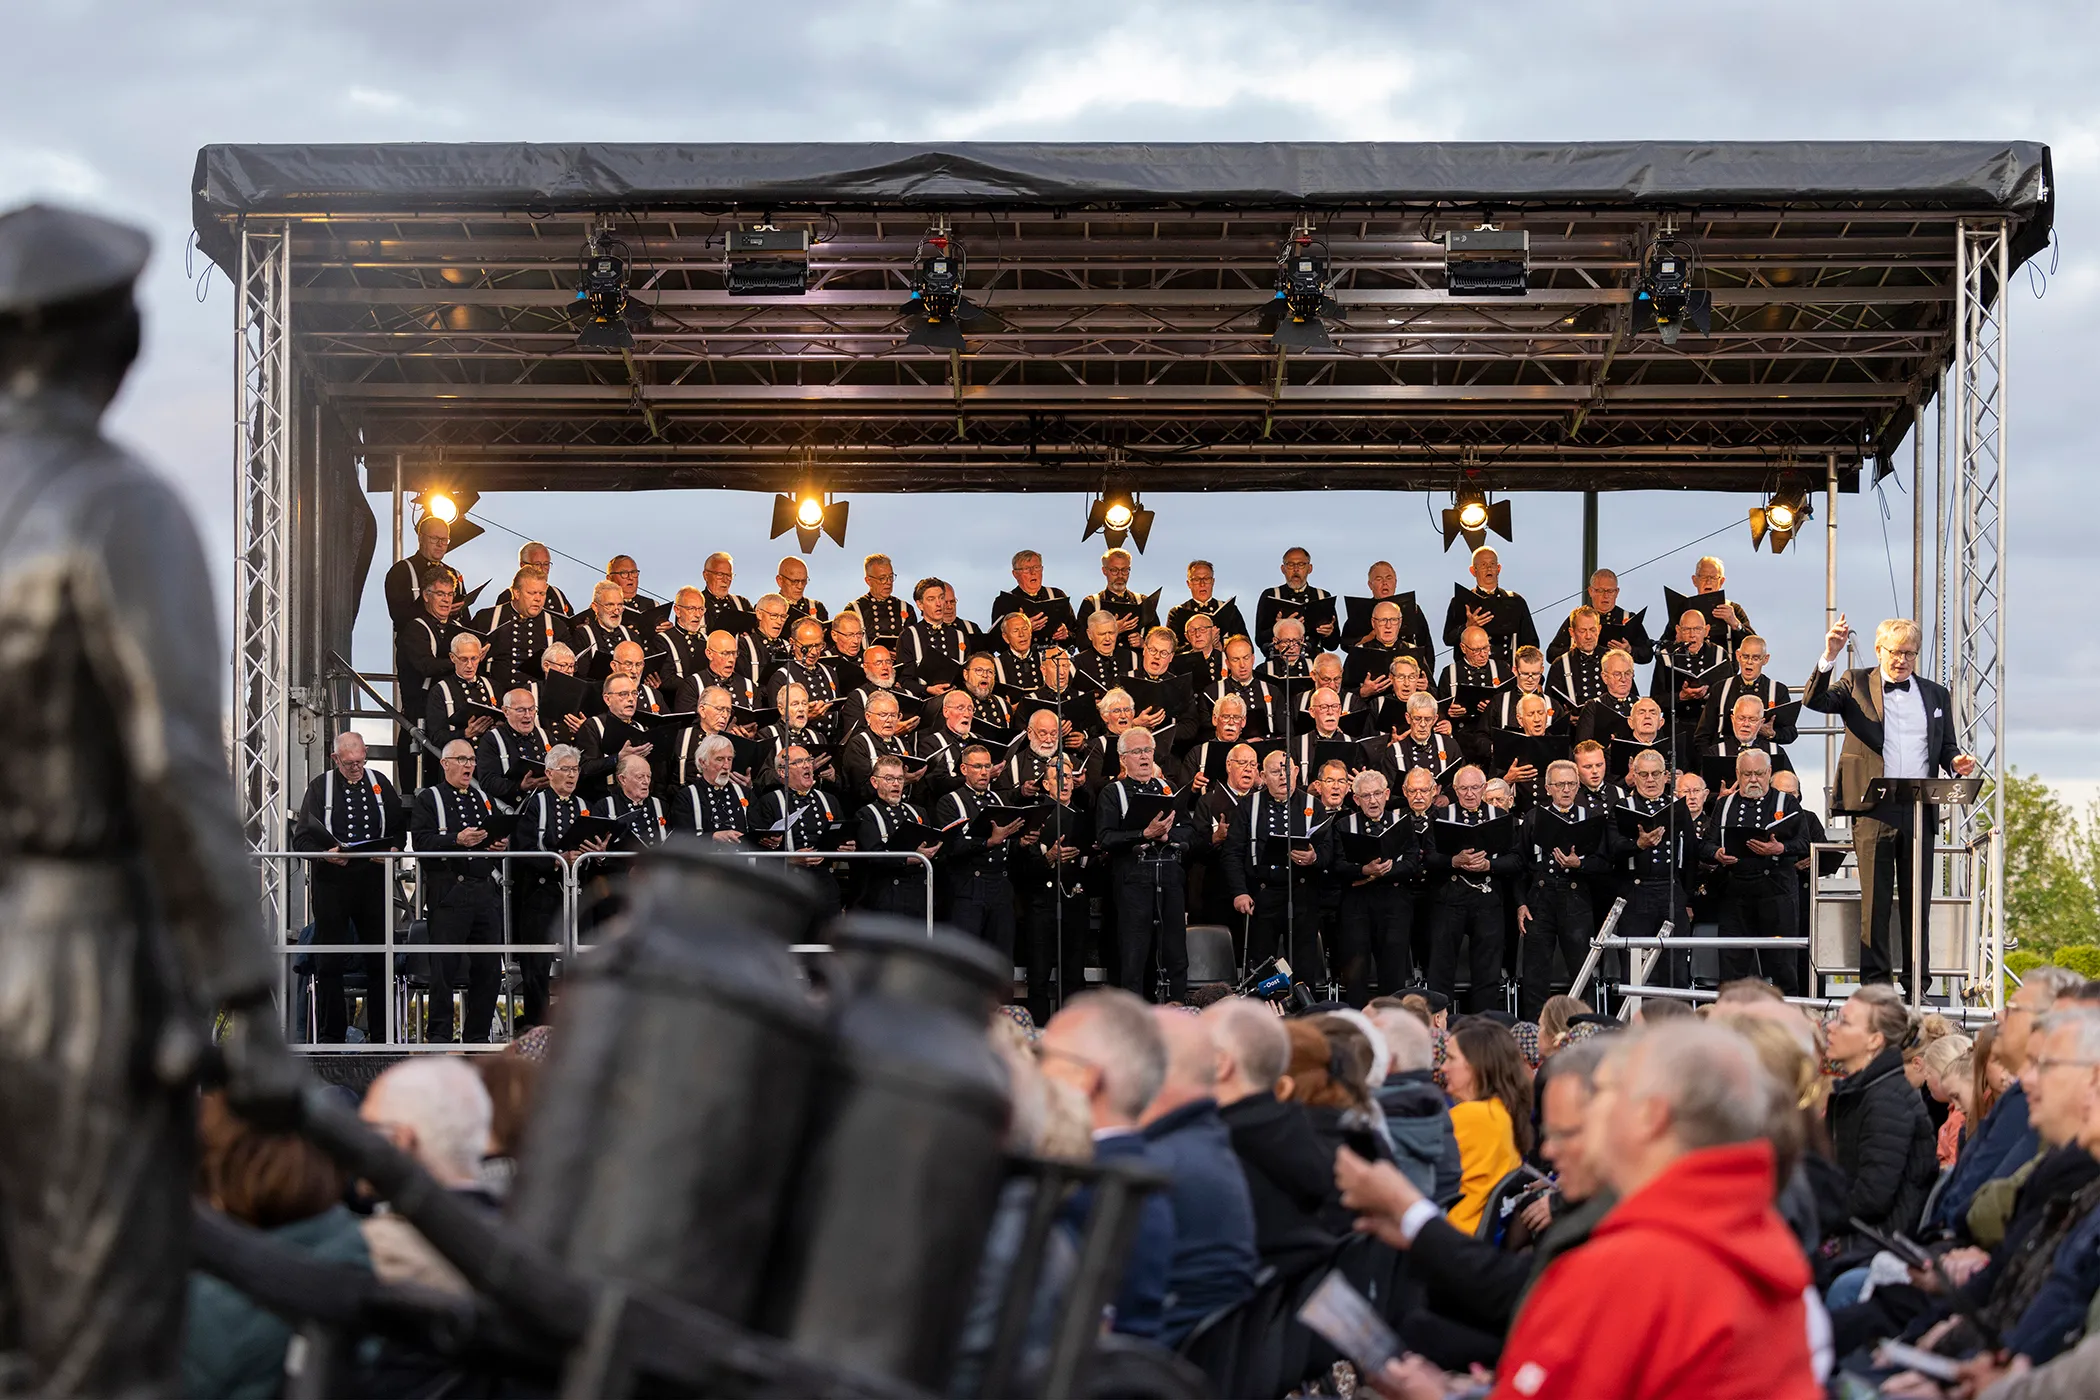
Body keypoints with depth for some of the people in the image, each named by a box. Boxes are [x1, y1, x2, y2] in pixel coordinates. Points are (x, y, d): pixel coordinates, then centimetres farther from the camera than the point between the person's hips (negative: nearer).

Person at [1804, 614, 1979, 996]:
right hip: (1873, 808, -3)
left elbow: (1946, 747, 19)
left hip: (1920, 810, 3)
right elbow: (1813, 700, -9)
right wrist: (1829, 656, -21)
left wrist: (1956, 762, -4)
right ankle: (1875, 980, 1)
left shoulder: (1935, 695, 17)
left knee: (1917, 899, 5)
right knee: (1875, 898, -2)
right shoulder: (1856, 684, 7)